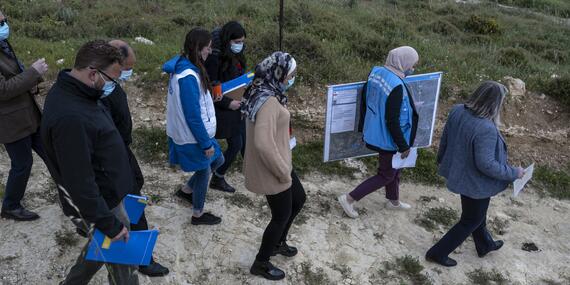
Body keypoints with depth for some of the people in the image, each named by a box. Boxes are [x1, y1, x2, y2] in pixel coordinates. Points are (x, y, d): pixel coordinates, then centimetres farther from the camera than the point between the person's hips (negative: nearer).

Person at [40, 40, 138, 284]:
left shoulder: (70, 90, -1)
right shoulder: (70, 118, -34)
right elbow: (79, 183, -30)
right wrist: (109, 225, -21)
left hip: (106, 192, 9)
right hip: (99, 203, -9)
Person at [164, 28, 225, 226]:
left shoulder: (181, 64, 1)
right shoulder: (189, 77, -29)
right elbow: (193, 116, -26)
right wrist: (206, 143, -17)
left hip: (185, 132, 9)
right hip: (193, 137, -9)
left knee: (218, 160, 23)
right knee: (203, 172, 12)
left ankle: (186, 190, 38)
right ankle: (198, 214, 33)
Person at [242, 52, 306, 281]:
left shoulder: (264, 93, 4)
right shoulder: (269, 102, -28)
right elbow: (263, 144, -36)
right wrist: (283, 173, -23)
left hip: (277, 163, 10)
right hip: (270, 170, -10)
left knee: (299, 199, 26)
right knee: (282, 216, 10)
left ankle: (278, 243, 46)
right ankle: (261, 264, 30)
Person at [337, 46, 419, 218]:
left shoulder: (377, 72, -4)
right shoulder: (396, 86, -30)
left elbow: (367, 100, 7)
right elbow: (392, 122, -27)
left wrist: (365, 129, 19)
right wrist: (404, 146, -16)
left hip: (375, 133, 9)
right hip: (387, 138, -9)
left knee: (393, 168, 26)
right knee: (387, 175, 11)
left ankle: (393, 201, 46)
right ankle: (349, 199, 13)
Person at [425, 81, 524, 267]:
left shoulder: (458, 111, -12)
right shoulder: (486, 129, -35)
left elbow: (445, 139, 2)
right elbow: (486, 164, -30)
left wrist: (441, 159, 19)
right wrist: (513, 173, -15)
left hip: (459, 173, 8)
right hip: (476, 182, -8)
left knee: (476, 213, 30)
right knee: (471, 221, 16)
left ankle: (485, 245, 54)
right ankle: (438, 253, 25)